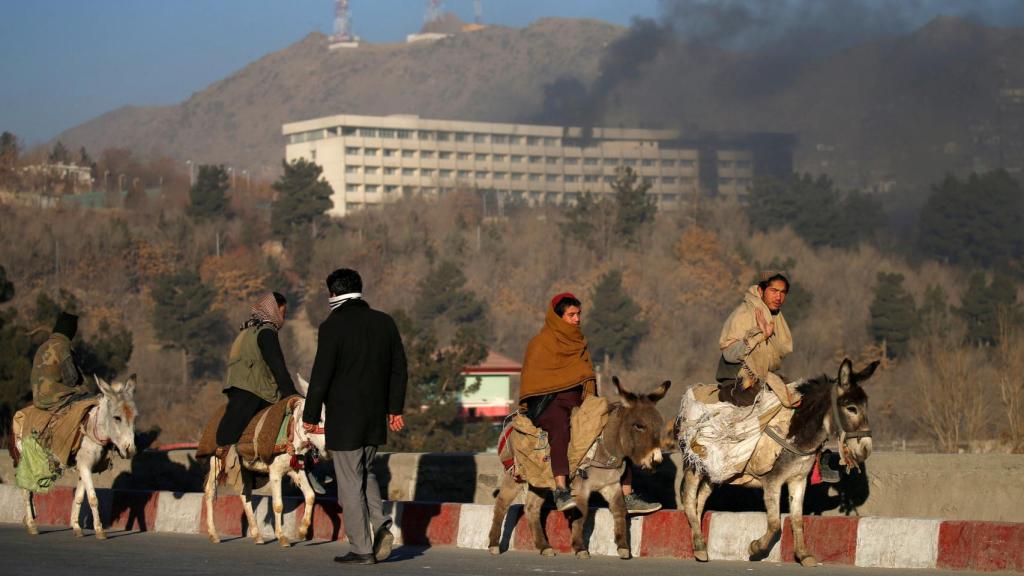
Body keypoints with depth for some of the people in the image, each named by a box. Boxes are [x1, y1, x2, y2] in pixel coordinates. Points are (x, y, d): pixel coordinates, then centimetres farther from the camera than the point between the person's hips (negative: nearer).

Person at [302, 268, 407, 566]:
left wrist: (311, 415, -5)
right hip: (375, 418, 6)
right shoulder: (384, 322, 6)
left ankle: (361, 549, 2)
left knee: (350, 483, 1)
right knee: (366, 473, 22)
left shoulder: (332, 327, -12)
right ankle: (380, 525, 3)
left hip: (344, 419, -6)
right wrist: (395, 408, 17)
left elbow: (321, 375, -13)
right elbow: (399, 368, 10)